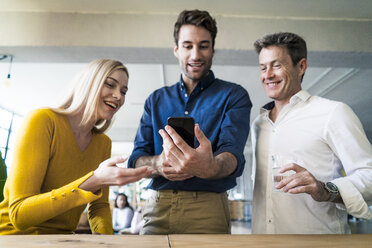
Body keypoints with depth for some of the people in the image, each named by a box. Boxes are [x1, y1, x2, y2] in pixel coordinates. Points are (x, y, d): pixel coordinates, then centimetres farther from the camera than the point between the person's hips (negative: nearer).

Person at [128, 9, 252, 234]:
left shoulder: (234, 96, 2)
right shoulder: (156, 100, 13)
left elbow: (232, 153, -13)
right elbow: (137, 158, 6)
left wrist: (210, 167, -37)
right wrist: (158, 163, -18)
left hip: (207, 208, -2)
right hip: (157, 207, 3)